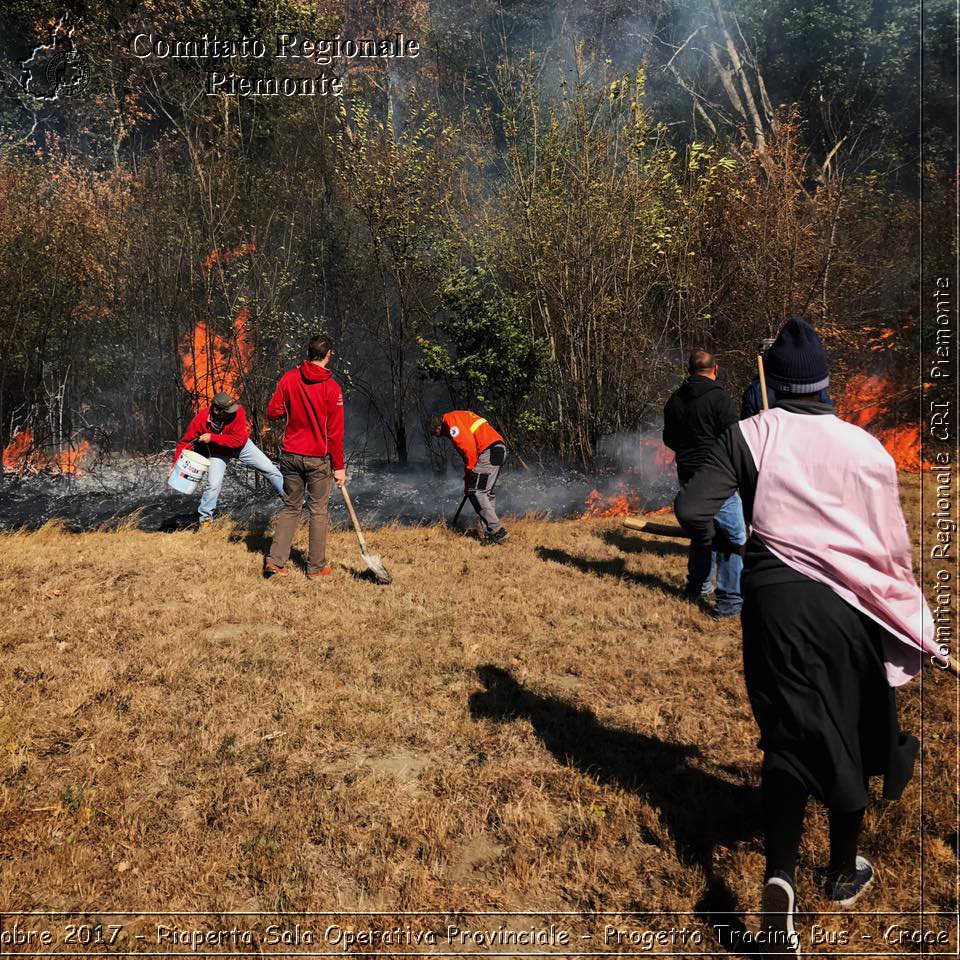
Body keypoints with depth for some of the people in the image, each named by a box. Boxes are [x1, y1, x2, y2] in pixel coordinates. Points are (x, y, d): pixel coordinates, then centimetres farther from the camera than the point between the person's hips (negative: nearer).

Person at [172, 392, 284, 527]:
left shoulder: (238, 412, -32)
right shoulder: (200, 420, -28)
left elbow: (238, 440, -34)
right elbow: (185, 441, -17)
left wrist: (212, 438, -39)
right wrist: (176, 464, -25)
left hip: (242, 446, 1)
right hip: (218, 452, -1)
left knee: (270, 470, 1)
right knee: (213, 484, -14)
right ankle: (205, 519, 8)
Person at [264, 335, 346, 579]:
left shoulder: (289, 378, -2)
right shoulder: (331, 387, -11)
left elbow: (272, 412, 0)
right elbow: (335, 431, -11)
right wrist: (338, 466, -6)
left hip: (290, 455, 3)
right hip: (319, 458, -3)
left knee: (290, 507, 16)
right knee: (318, 511, 8)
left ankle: (275, 560, 11)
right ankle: (316, 568, 14)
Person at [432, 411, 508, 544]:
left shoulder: (450, 420, -5)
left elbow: (468, 446, -15)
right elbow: (468, 447, 26)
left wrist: (469, 470, -4)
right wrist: (468, 477, 20)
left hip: (490, 451, -10)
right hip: (498, 450, 10)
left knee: (476, 492, -9)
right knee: (487, 493, 14)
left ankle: (497, 532, -12)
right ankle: (493, 533, 16)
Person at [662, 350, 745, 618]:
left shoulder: (674, 400, 7)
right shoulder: (720, 398, -13)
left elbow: (669, 439, 16)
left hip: (687, 475, 7)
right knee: (733, 537, -1)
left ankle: (698, 586, 35)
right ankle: (729, 601, -2)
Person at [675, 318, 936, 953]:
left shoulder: (750, 436, -7)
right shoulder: (867, 448, -4)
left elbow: (691, 509, -13)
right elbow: (895, 549, 2)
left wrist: (709, 535, 11)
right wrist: (909, 625, 16)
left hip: (776, 601, -1)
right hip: (850, 609, 1)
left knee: (789, 733, 10)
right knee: (851, 736, 18)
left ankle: (780, 875, -6)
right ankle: (845, 872, 36)